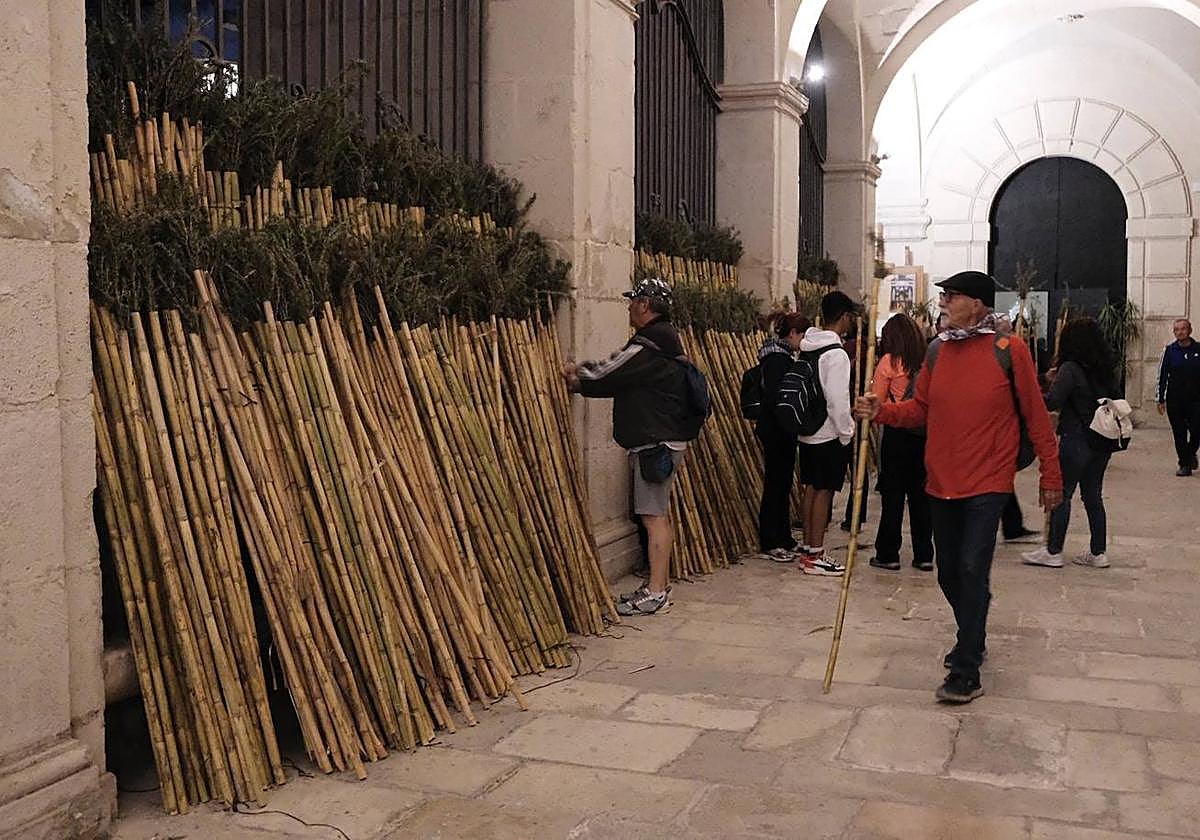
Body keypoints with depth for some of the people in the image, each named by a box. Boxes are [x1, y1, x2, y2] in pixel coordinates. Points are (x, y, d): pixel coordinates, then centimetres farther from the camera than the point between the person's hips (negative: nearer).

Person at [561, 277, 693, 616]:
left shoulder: (648, 346, -17)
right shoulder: (663, 341, 17)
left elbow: (607, 375, -14)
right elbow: (617, 374, 16)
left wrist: (576, 374, 4)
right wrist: (581, 378, 7)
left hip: (655, 444, -11)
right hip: (661, 440, 11)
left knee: (654, 516, -7)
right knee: (659, 514, 14)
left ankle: (655, 592, -3)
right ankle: (658, 584, 23)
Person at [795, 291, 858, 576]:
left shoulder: (807, 348, 7)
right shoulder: (836, 354, -19)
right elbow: (837, 400, -21)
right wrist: (846, 432, -10)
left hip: (808, 431, 8)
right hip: (829, 435, -8)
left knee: (812, 487, 15)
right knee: (824, 491, -1)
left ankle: (808, 548, 22)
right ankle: (815, 556, 4)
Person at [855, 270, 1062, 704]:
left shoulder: (1010, 351, -9)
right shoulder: (937, 351, 5)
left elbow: (1035, 416, -5)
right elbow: (920, 409, 9)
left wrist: (1051, 476, -3)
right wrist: (881, 411, -9)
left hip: (987, 482, -5)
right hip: (942, 481, 6)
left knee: (972, 571, -11)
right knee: (949, 574, 15)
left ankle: (966, 673, -3)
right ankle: (973, 642, 38)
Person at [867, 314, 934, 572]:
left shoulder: (889, 362, -9)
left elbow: (876, 401, -4)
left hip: (897, 432, -4)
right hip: (925, 433, 4)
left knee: (892, 495, 4)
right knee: (921, 493, 11)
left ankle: (888, 554, 8)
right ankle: (924, 555, 15)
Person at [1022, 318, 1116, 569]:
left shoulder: (1070, 368, -14)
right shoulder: (1103, 368, 8)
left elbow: (1053, 403, -19)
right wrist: (1058, 380, 13)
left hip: (1076, 439, -7)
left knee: (1061, 494, 1)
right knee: (1093, 495, 13)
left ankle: (1053, 551, 4)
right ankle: (1097, 553, 16)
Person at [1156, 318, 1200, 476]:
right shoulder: (1170, 350, 2)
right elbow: (1162, 375, 5)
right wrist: (1160, 399, 2)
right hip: (1174, 400, 0)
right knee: (1179, 433, 3)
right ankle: (1185, 464, 14)